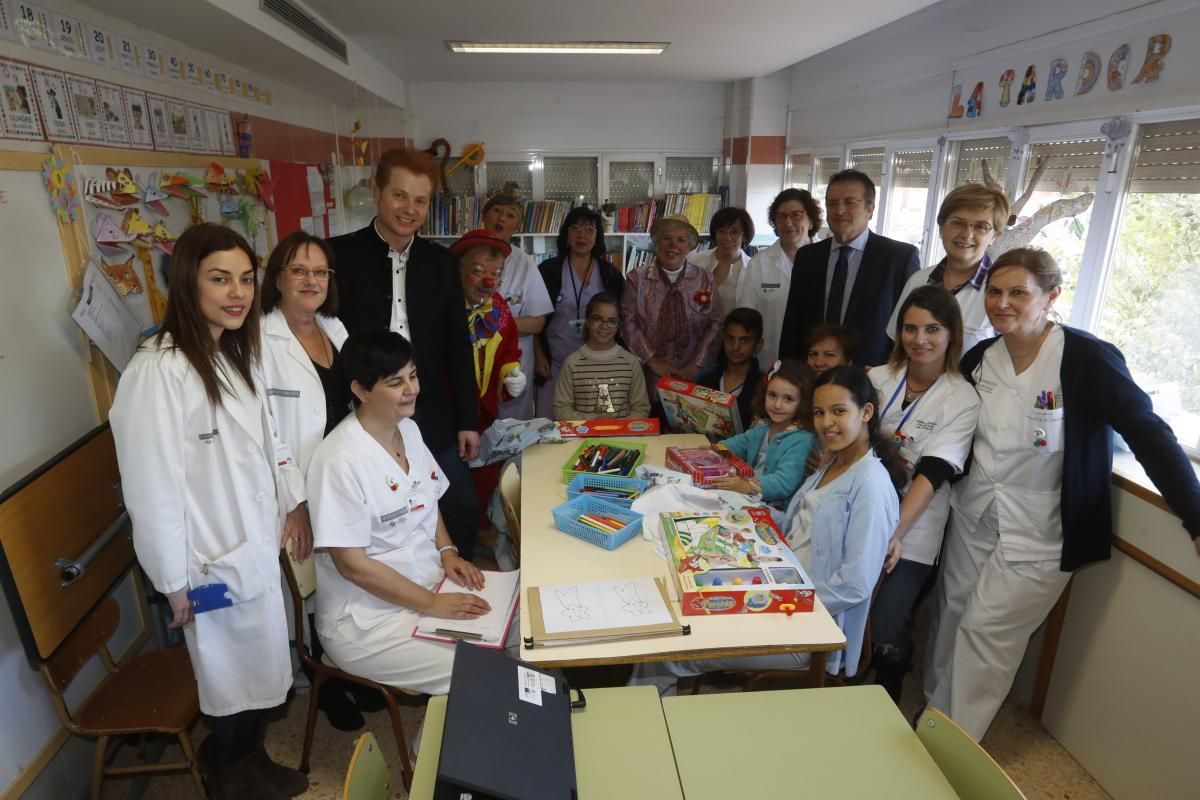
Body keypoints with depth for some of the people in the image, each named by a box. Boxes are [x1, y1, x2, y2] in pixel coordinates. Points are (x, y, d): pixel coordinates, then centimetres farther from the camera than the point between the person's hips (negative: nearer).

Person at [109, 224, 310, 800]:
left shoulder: (235, 354, 3)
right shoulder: (157, 371, -24)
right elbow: (153, 488, -21)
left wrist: (295, 502, 6)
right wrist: (176, 583, -14)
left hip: (257, 541, 7)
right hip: (214, 559, -7)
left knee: (256, 665, 22)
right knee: (234, 675, 14)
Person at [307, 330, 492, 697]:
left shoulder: (409, 429, 2)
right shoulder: (341, 459, -22)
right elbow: (352, 564, -21)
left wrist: (447, 552, -2)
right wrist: (432, 604, -19)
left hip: (430, 582, 8)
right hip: (368, 618, -8)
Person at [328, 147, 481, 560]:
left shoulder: (440, 262, 6)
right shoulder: (339, 255, -4)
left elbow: (457, 345, 7)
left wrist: (467, 420, 6)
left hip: (434, 421, 3)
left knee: (460, 511, 10)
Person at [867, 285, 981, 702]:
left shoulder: (963, 400, -7)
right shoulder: (879, 377, 2)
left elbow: (932, 474, -14)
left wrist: (895, 532, -22)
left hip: (910, 534, -3)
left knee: (887, 629, -7)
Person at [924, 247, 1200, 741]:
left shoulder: (1088, 360, -17)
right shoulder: (980, 359, -1)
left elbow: (1149, 434, -15)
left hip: (1037, 536, -5)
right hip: (972, 519, 5)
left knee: (985, 629, 0)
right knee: (950, 616, 13)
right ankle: (931, 712, 35)